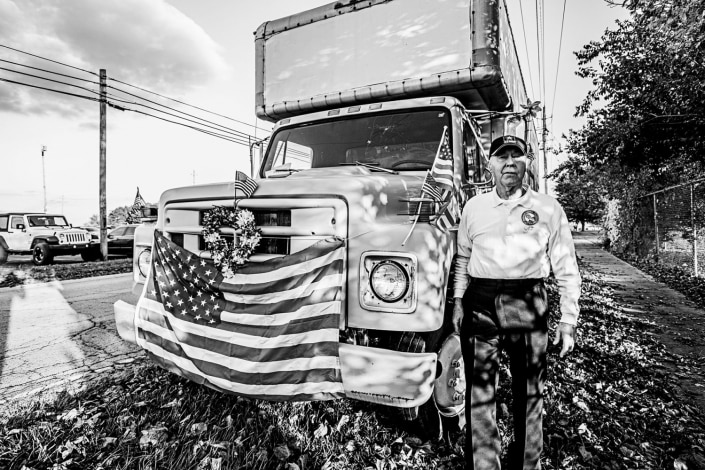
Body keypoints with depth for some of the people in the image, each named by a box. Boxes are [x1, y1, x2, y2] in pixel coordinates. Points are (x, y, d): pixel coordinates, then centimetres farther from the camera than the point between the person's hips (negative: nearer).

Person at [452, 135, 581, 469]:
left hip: (528, 306, -1)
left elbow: (566, 269, 3)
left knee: (529, 391, 13)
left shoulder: (548, 208, 2)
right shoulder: (474, 207, 9)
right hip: (480, 303, 1)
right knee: (479, 391, 5)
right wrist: (458, 301, 8)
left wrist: (568, 320, -1)